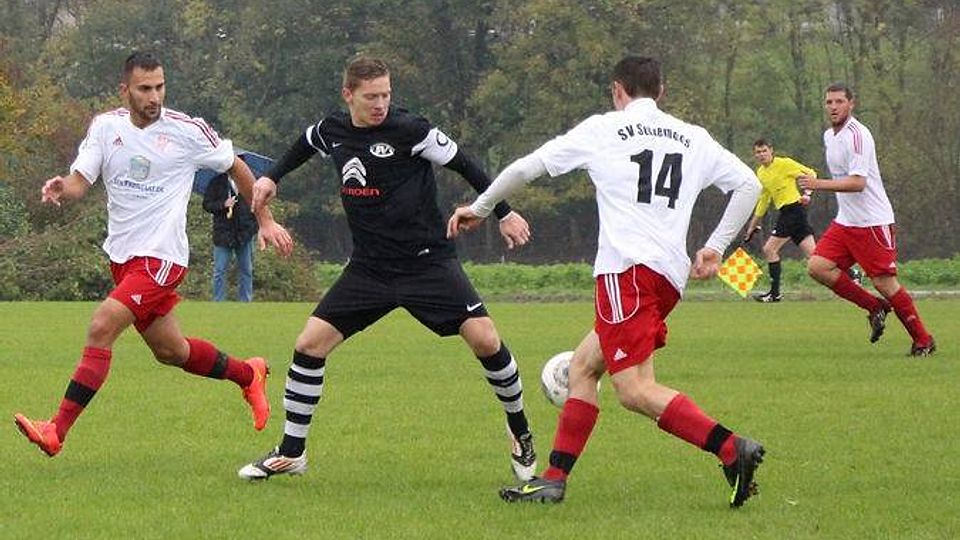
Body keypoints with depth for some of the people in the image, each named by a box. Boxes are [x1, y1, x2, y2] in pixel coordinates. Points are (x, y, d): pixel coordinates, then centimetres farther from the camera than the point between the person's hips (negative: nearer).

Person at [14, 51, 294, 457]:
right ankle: (248, 375, 44)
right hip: (121, 255, 6)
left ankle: (57, 431, -22)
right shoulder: (106, 127, 2)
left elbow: (236, 167, 7)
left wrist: (265, 220, 10)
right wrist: (61, 188, -28)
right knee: (171, 352, 17)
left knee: (101, 327, -21)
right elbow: (80, 182, -4)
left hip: (161, 257, -6)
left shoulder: (187, 131, -8)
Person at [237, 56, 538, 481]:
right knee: (309, 344, -6)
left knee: (484, 338, -16)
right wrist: (273, 177, 23)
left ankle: (520, 433, 8)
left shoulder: (409, 130, -14)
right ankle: (290, 454, 8)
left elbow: (463, 165, -6)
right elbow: (306, 144, 28)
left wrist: (504, 214, -4)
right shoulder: (331, 131, 2)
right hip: (369, 268, 4)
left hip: (428, 262, -4)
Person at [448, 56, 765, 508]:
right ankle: (553, 479, 13)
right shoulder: (694, 139, 19)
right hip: (672, 275, 7)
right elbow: (748, 185, 14)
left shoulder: (602, 129, 8)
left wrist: (479, 208, 26)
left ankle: (731, 450, -28)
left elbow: (525, 167, 12)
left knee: (635, 390, -13)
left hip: (627, 267, -7)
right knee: (583, 365, 16)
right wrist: (715, 248, 19)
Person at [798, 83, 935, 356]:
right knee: (818, 266, -8)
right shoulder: (829, 136, 13)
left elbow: (857, 182, -25)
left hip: (873, 220, -9)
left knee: (884, 283, -9)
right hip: (845, 220, 9)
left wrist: (819, 185, -28)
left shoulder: (857, 135, -16)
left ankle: (924, 341, 4)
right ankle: (875, 308, 5)